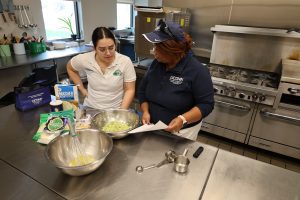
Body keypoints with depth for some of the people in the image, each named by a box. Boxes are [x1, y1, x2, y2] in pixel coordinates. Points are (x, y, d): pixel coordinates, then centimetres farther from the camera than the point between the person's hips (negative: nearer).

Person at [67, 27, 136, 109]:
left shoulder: (125, 61, -14)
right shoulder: (85, 59, -8)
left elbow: (130, 90, -7)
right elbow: (70, 68, 13)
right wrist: (82, 89, 8)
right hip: (91, 108, 0)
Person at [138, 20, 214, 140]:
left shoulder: (197, 71, -21)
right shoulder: (156, 63, -3)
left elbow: (206, 104, -19)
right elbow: (142, 90, 5)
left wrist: (183, 119, -32)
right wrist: (145, 111, -11)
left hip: (181, 132, -5)